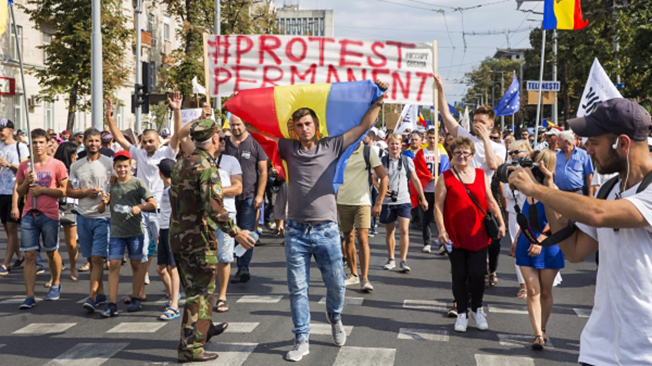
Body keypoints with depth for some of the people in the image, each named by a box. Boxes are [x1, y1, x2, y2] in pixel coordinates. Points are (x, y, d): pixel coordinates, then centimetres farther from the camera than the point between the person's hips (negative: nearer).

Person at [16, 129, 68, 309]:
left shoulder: (57, 165, -2)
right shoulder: (24, 166, 8)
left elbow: (64, 190, -3)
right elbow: (19, 191, 13)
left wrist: (43, 190, -13)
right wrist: (27, 181, -7)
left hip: (49, 215, -2)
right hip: (29, 215, 2)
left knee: (52, 252, 10)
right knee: (29, 255, -3)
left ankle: (56, 285, 33)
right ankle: (30, 296, -2)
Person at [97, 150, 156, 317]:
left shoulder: (137, 183, -1)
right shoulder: (110, 184, 7)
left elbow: (153, 204, -3)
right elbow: (100, 210, 10)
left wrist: (140, 207, -22)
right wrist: (104, 202, -11)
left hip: (135, 231, -2)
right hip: (116, 232, 2)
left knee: (136, 264, 7)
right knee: (113, 265, -5)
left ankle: (135, 299, 20)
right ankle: (112, 304, -5)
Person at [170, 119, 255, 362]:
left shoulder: (182, 164, 11)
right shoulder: (207, 166, -17)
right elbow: (214, 207, -28)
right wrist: (235, 232, -25)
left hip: (178, 235, 9)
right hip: (199, 239, -9)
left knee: (194, 287, 23)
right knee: (199, 292, -1)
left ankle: (204, 328, 41)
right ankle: (190, 347, 1)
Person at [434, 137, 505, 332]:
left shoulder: (481, 175, 9)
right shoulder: (445, 177, 0)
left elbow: (490, 201, 13)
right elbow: (438, 206, -5)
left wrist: (501, 223, 5)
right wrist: (441, 230, -14)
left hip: (478, 235, 2)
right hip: (455, 235, -2)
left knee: (478, 275, 0)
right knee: (459, 275, 6)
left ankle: (477, 309, 24)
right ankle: (462, 314, 19)